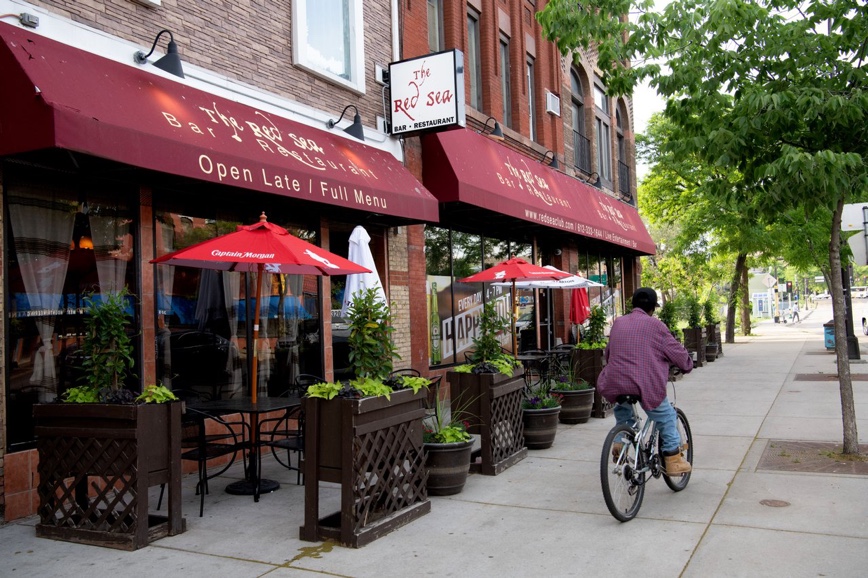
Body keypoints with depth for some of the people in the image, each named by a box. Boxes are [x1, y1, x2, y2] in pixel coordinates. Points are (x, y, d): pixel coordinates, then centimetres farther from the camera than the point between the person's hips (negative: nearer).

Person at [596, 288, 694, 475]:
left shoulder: (618, 323, 14)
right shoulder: (654, 325, -1)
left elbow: (607, 353, 25)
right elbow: (676, 351, 4)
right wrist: (687, 365, 24)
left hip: (616, 384, 5)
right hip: (645, 384, -5)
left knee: (622, 408, 36)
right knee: (666, 417, 14)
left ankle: (619, 442, 27)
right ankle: (673, 460, 15)